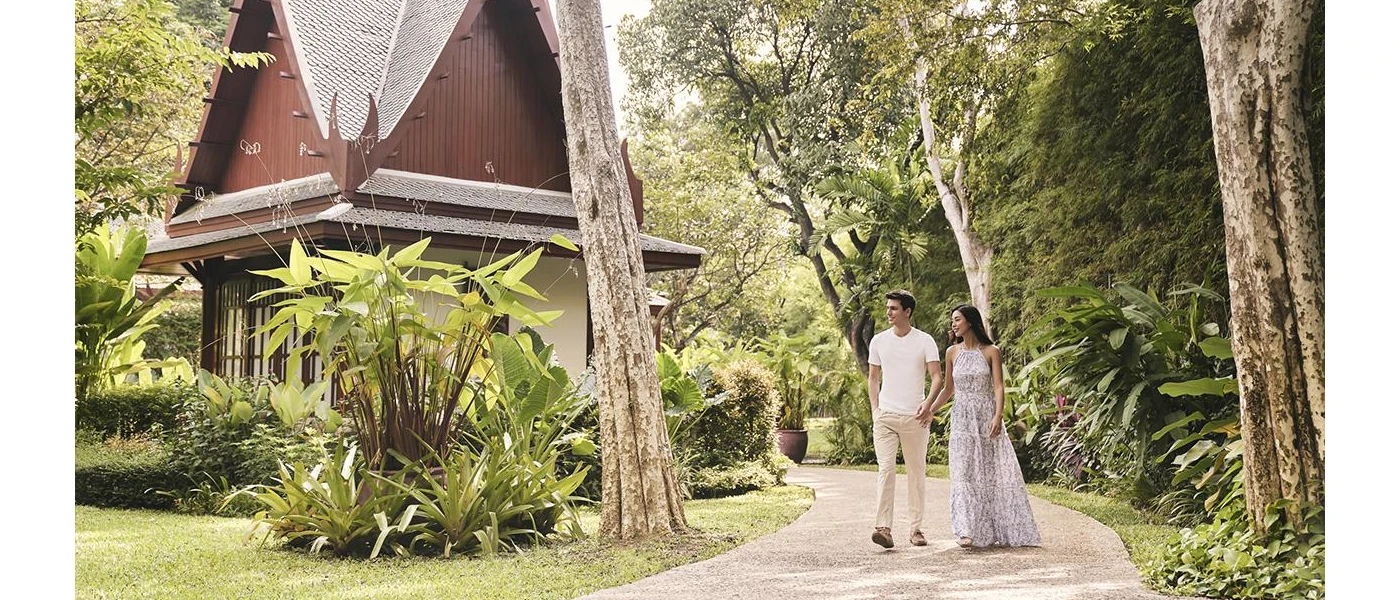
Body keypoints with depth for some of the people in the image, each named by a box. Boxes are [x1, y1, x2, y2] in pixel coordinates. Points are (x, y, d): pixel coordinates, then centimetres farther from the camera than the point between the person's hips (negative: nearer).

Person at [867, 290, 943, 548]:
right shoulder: (879, 341, 8)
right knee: (886, 469, -11)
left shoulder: (925, 341, 0)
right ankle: (883, 528, -17)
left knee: (916, 473, 7)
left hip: (915, 418, -1)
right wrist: (874, 408, 5)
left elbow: (937, 376, -3)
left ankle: (916, 528, 15)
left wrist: (927, 404, -17)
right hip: (885, 417, 1)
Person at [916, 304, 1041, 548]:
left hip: (986, 417, -2)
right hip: (962, 419, 2)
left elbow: (999, 387, -7)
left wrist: (997, 416, -19)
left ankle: (999, 529, 13)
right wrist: (931, 410, 6)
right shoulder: (952, 352, 7)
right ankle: (967, 530, -7)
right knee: (964, 473, -5)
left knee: (993, 471, 1)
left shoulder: (991, 351, -2)